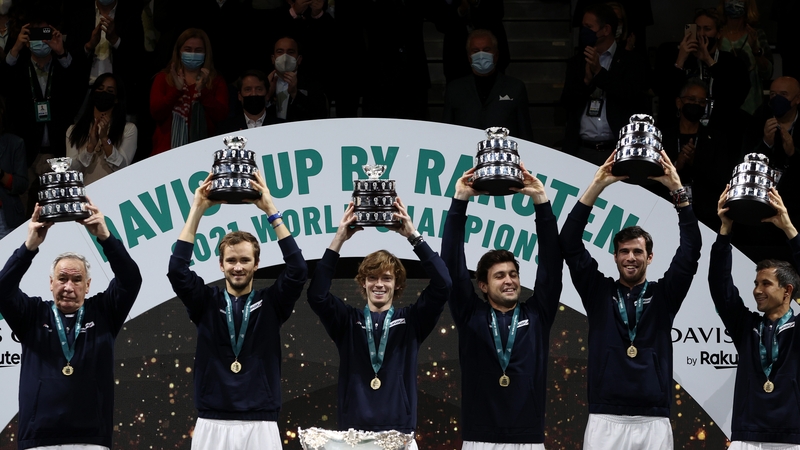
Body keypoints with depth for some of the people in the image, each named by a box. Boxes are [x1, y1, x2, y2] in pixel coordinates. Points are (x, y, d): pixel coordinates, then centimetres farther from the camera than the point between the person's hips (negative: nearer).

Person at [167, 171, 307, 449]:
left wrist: (270, 211, -7)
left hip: (260, 425, 0)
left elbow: (298, 270, -6)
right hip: (212, 424, 0)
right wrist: (198, 210, -6)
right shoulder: (206, 303, 10)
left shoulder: (271, 303, 9)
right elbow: (177, 270, -4)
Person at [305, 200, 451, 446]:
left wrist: (413, 236, -9)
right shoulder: (348, 320, 10)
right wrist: (339, 239, -10)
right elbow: (317, 294, -5)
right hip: (353, 434, 0)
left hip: (398, 434, 0)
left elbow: (442, 285, -4)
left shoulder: (411, 320, 9)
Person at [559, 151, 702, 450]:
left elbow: (691, 250, 2)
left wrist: (678, 190, -5)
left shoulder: (663, 295, 12)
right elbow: (570, 244, 3)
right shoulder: (598, 292, 11)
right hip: (606, 421, 0)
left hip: (654, 423, 0)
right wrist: (597, 187, -4)